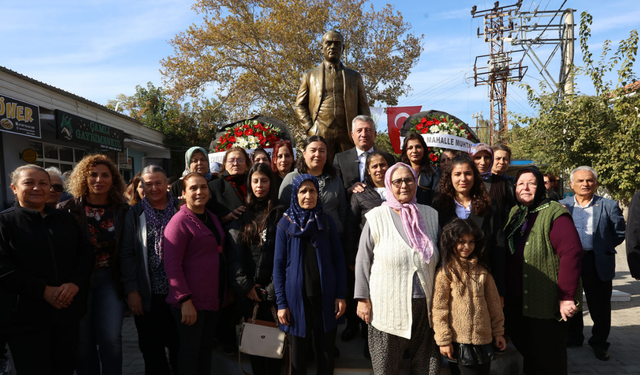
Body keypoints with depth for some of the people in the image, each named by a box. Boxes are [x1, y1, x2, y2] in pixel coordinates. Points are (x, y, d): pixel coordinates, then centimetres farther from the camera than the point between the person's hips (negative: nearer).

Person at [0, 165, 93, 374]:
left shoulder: (65, 219, 13)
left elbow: (86, 252, 7)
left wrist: (75, 283, -11)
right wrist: (43, 290, -19)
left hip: (68, 311, 4)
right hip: (26, 316, -4)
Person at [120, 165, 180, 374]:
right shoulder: (135, 214, 2)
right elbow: (127, 254, -1)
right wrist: (131, 290, -7)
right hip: (148, 295, 0)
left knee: (179, 344, 14)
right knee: (152, 351, 13)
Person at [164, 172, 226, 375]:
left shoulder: (211, 218, 11)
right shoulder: (179, 222, -13)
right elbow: (172, 265, -18)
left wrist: (224, 290, 15)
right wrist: (185, 299, -22)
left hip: (213, 297, 7)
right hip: (191, 300, -7)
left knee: (206, 347, 17)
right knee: (190, 350, 6)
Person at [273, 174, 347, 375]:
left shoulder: (327, 221, 2)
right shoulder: (285, 224, -1)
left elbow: (338, 259, 3)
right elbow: (279, 265, -1)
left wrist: (341, 295, -3)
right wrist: (281, 303, -5)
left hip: (326, 296, 1)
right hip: (297, 296, -1)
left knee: (327, 352, 10)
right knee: (298, 355, 11)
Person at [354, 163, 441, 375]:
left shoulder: (431, 215, 6)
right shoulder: (376, 218, -4)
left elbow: (439, 258, 14)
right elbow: (363, 261, -1)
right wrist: (363, 299, -3)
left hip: (426, 305, 3)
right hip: (387, 306, -2)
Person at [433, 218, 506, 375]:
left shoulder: (481, 269, 6)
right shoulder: (446, 271, -8)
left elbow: (493, 302, 10)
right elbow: (439, 308, -9)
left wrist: (498, 331, 10)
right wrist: (443, 340, -10)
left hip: (483, 338, 4)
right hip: (459, 341, -4)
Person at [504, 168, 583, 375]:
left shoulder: (554, 214, -14)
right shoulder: (515, 214, 9)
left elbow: (571, 253, -23)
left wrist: (567, 296, -26)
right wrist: (504, 292, 11)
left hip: (546, 305, -7)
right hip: (517, 303, 7)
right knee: (526, 352, 20)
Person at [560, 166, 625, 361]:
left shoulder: (609, 206, -2)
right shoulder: (562, 205, 2)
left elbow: (619, 233, 3)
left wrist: (602, 248, -2)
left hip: (597, 264, -2)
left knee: (600, 306, 9)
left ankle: (599, 343, 28)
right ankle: (573, 337, 34)